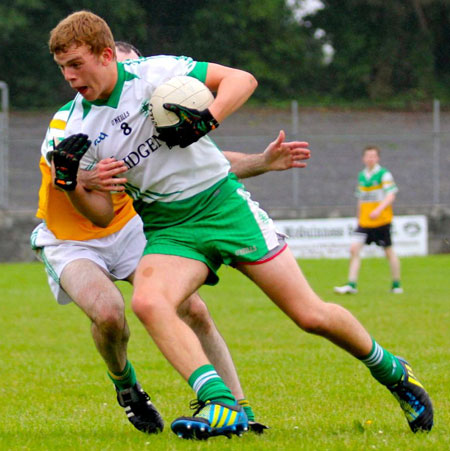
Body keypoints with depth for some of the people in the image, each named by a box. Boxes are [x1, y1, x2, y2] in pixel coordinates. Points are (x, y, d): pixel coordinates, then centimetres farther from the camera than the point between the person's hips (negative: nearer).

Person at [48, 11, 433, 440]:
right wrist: (69, 183, -16)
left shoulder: (153, 72, -10)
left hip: (222, 202, -2)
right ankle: (221, 406, -36)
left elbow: (241, 79, -8)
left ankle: (392, 371, 23)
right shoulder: (80, 129, -2)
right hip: (168, 228, 2)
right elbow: (103, 214, 2)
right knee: (147, 302, -31)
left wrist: (207, 119, -25)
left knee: (310, 315, -3)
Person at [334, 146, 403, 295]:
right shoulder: (361, 176, 12)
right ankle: (351, 285, -9)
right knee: (354, 248, -9)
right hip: (364, 221, 5)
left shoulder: (384, 175, -6)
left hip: (381, 220, -5)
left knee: (389, 251, 3)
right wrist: (359, 218, 21)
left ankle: (396, 285, 17)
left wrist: (378, 210, -29)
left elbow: (390, 196, -15)